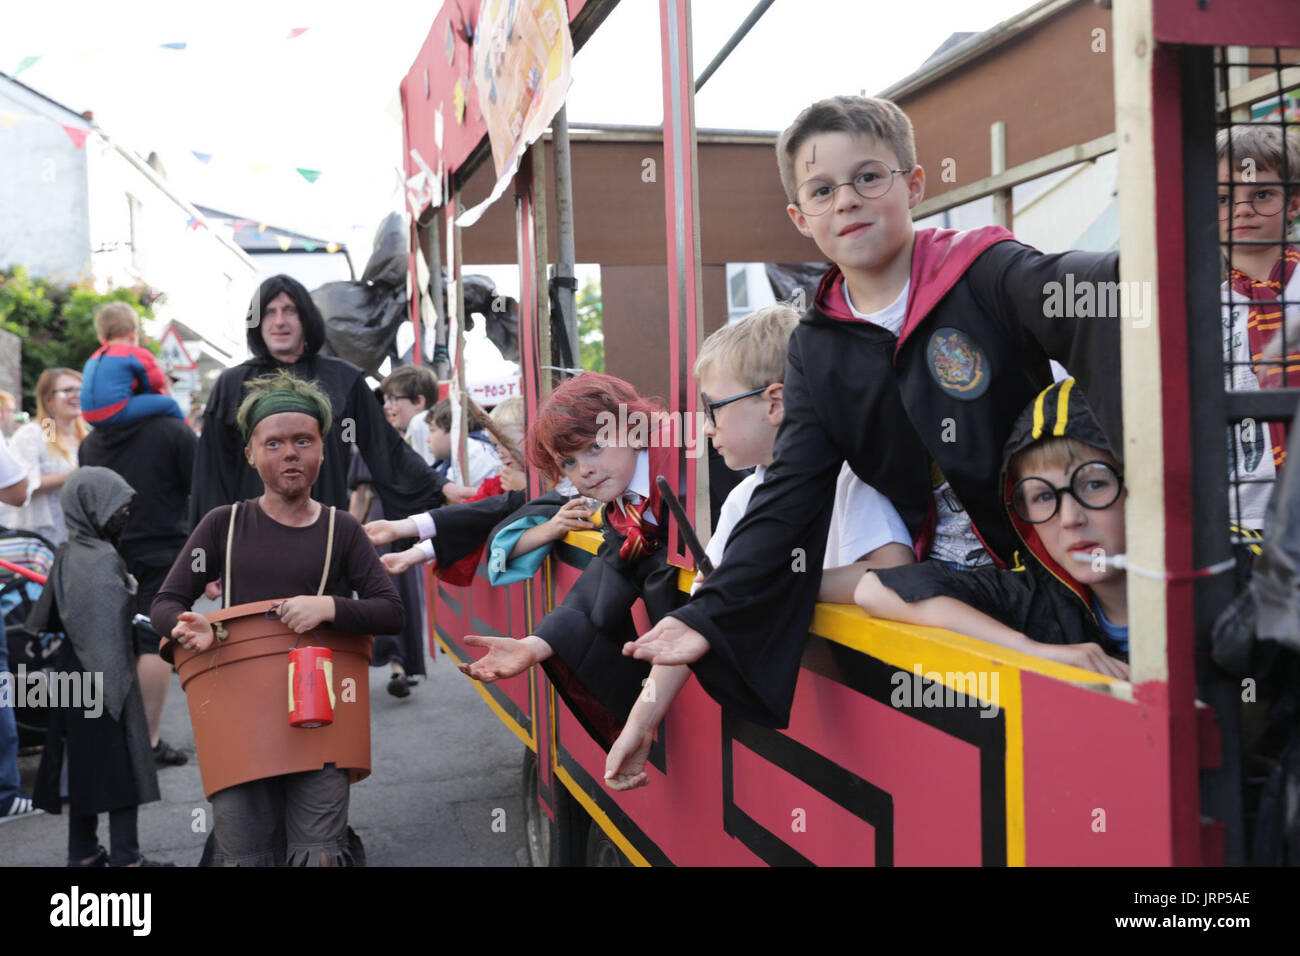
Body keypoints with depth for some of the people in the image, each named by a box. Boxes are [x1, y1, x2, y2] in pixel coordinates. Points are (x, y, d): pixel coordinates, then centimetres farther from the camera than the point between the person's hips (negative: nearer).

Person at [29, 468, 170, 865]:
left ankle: (83, 852, 26)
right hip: (104, 678, -9)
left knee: (86, 765, 16)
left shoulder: (68, 556, 7)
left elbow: (47, 619, 14)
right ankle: (124, 857, 8)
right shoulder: (103, 560, -20)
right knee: (122, 764, 1)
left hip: (75, 674, 9)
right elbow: (112, 630, -22)